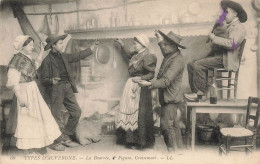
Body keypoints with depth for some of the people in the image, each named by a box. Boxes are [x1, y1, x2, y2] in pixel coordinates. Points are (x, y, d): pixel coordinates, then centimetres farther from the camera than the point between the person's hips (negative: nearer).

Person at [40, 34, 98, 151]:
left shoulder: (63, 56, 12)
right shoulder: (47, 61, -8)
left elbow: (77, 56, 23)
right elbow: (43, 80, -8)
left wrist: (91, 49, 24)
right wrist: (52, 81, -29)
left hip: (67, 88, 7)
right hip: (55, 90, -7)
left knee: (76, 112, 6)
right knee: (57, 117, -2)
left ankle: (66, 138, 20)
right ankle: (57, 142, 14)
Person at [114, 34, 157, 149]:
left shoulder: (147, 57, -14)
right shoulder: (136, 55, 11)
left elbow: (151, 74, -16)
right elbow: (128, 55, 35)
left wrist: (141, 78, -27)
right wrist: (122, 45, 34)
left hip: (140, 88, -9)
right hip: (131, 85, 9)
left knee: (138, 113, -2)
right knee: (128, 111, 13)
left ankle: (138, 141, 10)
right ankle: (129, 138, 27)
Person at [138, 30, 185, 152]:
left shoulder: (177, 61, -21)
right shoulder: (169, 56, 8)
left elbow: (166, 81, -28)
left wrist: (150, 84, -35)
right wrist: (160, 39, 34)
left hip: (171, 98, -10)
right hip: (167, 97, 10)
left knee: (167, 125, -7)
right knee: (173, 125, 17)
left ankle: (173, 149, 4)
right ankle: (178, 148, 29)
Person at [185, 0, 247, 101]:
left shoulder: (239, 27, -6)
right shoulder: (230, 26, 27)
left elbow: (231, 44, -23)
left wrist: (214, 38, -16)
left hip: (225, 60, -10)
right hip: (217, 55, 10)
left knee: (198, 64, -26)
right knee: (191, 65, -1)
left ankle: (200, 94, -15)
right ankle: (194, 92, -1)